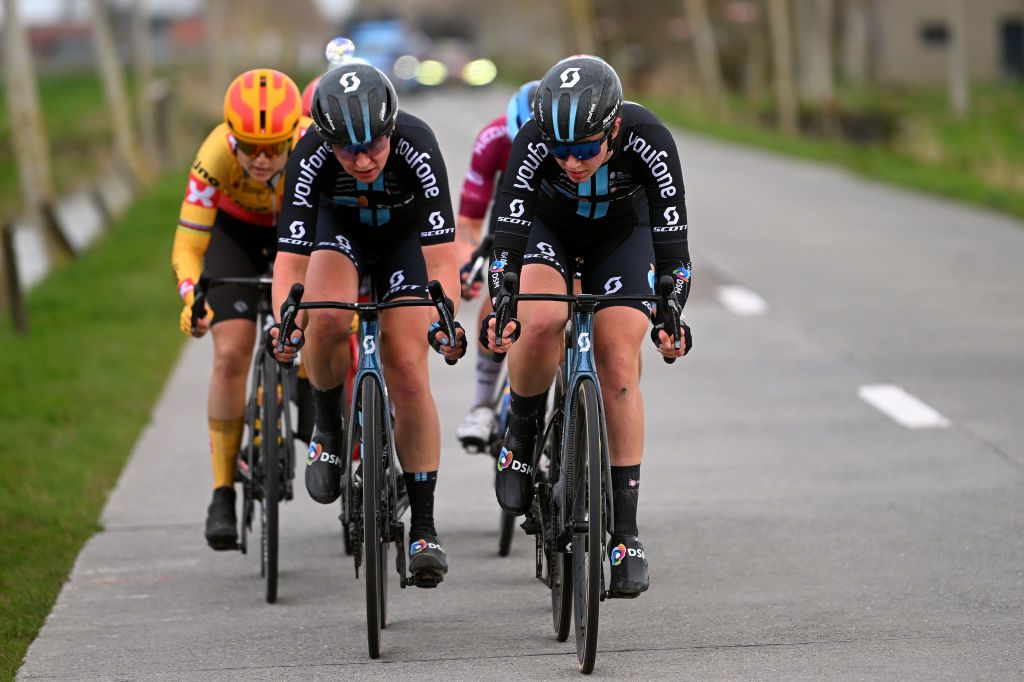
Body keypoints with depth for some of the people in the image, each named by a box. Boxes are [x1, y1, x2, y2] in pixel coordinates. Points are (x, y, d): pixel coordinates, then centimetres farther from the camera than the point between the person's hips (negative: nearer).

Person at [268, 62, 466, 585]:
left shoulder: (416, 148, -36)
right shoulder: (311, 159, -33)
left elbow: (441, 256, -38)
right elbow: (290, 259, -33)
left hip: (405, 236, -1)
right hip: (339, 228, 1)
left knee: (408, 374, -12)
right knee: (328, 321, -32)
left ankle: (423, 528, -2)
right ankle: (328, 425, -2)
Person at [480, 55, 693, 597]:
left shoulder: (648, 141, -34)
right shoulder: (533, 142, -35)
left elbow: (671, 239, -32)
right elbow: (509, 233, -36)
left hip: (621, 233, 0)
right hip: (549, 227, 0)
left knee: (618, 368, -11)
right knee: (540, 321, -31)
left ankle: (624, 531, -4)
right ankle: (522, 433, -3)